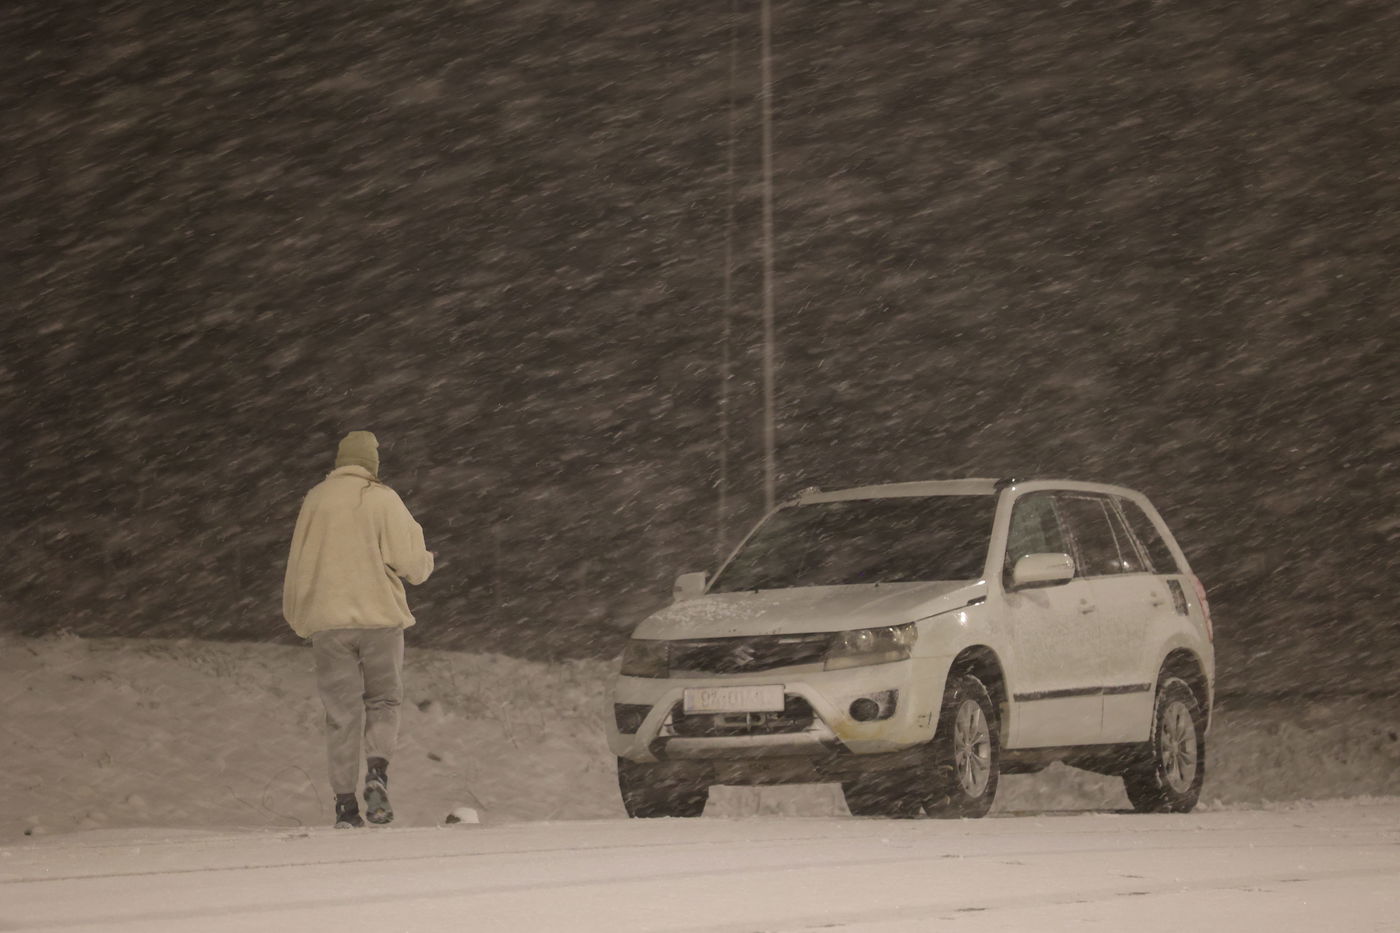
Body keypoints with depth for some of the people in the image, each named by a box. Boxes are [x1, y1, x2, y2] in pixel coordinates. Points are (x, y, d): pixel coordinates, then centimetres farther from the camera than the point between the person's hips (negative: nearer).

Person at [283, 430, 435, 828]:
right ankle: (377, 770, -14)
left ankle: (345, 803, -2)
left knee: (341, 711, 4)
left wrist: (297, 618, 23)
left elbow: (297, 565, 11)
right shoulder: (383, 499, -3)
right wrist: (424, 561, 16)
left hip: (328, 620, 2)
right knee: (383, 702, 11)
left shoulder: (315, 500, 7)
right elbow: (409, 560, -8)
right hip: (380, 616, -2)